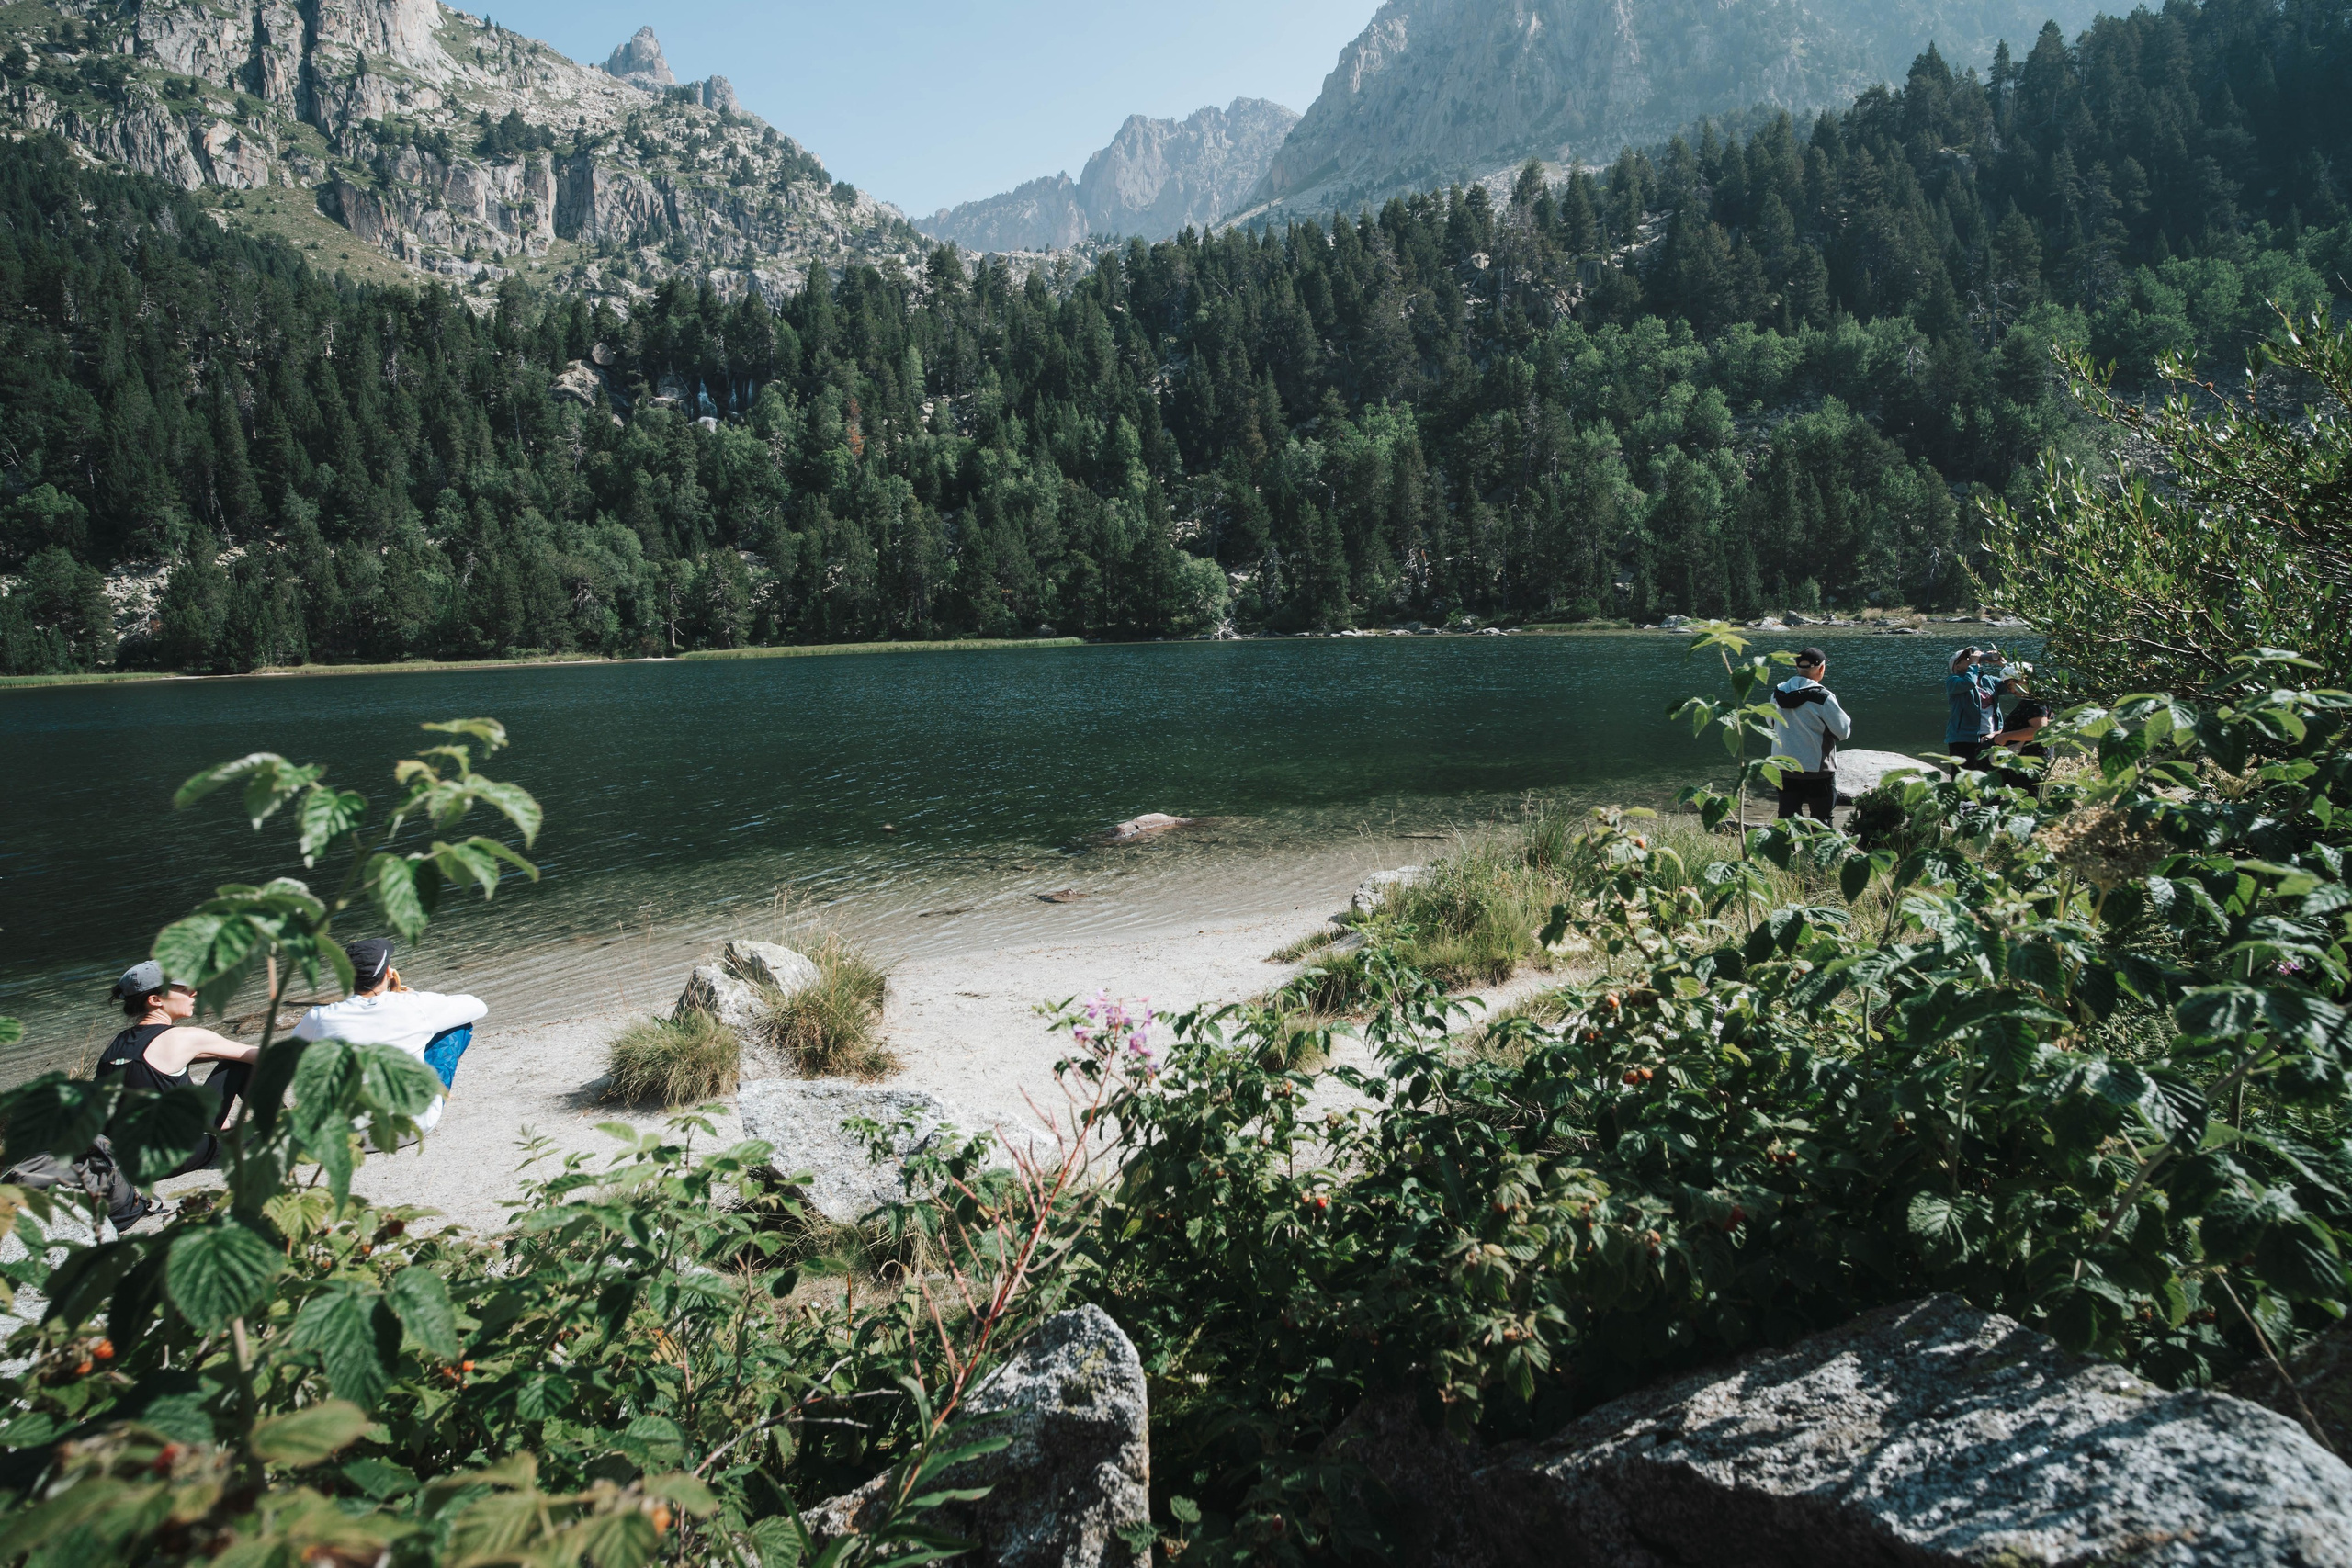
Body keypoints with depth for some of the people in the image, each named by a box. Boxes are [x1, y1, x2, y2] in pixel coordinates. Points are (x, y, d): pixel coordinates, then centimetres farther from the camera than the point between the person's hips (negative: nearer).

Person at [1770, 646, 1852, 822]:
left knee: (1786, 816, 11)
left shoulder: (1778, 692, 0)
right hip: (1817, 769, -5)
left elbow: (1771, 722, 16)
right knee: (1821, 818, 8)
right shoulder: (1822, 697, -17)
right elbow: (1843, 731, -10)